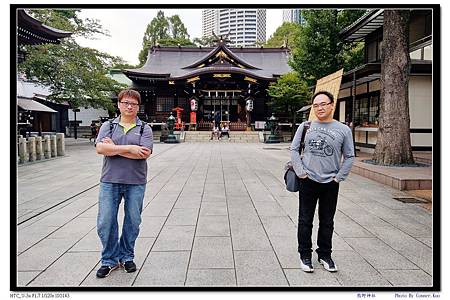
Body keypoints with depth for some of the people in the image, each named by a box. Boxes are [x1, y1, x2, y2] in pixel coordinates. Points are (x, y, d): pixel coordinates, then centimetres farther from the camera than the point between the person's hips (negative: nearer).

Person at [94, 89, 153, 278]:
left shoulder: (145, 129, 3)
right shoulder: (108, 126, 7)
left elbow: (144, 153, -13)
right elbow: (100, 148, -10)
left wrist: (114, 148, -11)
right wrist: (129, 148, -16)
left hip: (135, 182, -1)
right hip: (110, 180, 1)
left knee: (132, 222, 9)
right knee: (105, 222, 4)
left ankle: (126, 257, 29)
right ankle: (110, 260, 23)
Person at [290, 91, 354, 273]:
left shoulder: (343, 130, 2)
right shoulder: (305, 126, 2)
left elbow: (349, 157, 6)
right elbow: (294, 149, 5)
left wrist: (338, 177, -2)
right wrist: (300, 172, -4)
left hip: (330, 184, 1)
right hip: (308, 181, 0)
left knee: (327, 222, 12)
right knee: (305, 221, 7)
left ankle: (325, 255, 29)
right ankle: (305, 255, 22)